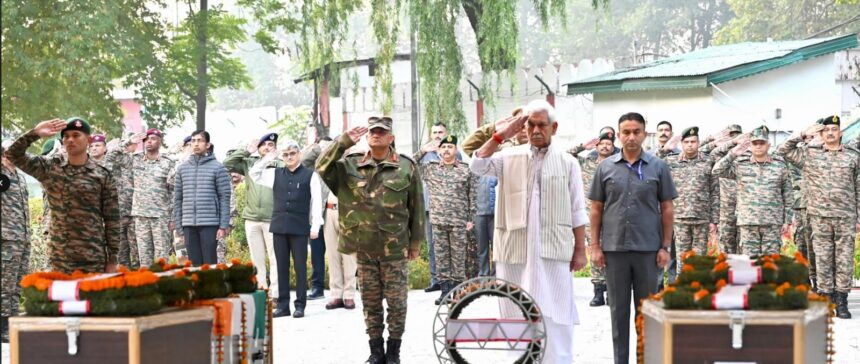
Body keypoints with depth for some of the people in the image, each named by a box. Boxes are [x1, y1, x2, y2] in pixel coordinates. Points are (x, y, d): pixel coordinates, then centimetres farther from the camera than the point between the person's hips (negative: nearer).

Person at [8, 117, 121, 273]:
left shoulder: (102, 176, 0)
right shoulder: (50, 168, 7)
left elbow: (112, 219, 1)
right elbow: (13, 154, 3)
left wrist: (112, 260, -3)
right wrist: (35, 133, -12)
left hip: (93, 259, -2)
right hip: (59, 259, 2)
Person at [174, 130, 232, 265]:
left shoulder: (217, 168, 1)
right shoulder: (182, 168, 12)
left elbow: (225, 197, -1)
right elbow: (178, 198, 13)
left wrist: (223, 225, -8)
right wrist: (178, 226, 8)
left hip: (210, 224, -4)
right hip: (189, 225, 4)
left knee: (209, 263, -3)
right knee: (194, 264, 6)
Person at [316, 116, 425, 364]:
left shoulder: (406, 167, 0)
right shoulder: (350, 165, 6)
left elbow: (417, 207, 3)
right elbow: (322, 168, -8)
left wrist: (415, 243, 3)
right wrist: (344, 141, -13)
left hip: (394, 248, -2)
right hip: (363, 248, 2)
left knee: (396, 300, 3)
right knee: (370, 302, 10)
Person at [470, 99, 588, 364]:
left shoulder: (567, 163, 5)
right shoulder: (509, 158, 6)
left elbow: (577, 212, 5)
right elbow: (477, 166, -9)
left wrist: (580, 250, 2)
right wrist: (501, 135, -11)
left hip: (553, 250, -1)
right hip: (515, 250, 1)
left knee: (554, 316, -1)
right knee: (517, 314, 6)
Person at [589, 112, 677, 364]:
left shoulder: (658, 167, 2)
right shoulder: (606, 168, 5)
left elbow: (667, 209, 4)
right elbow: (596, 209, 7)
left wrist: (665, 247, -2)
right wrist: (595, 246, 1)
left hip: (648, 248, -1)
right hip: (614, 248, 1)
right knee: (618, 309, 7)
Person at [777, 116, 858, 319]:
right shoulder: (809, 154, 7)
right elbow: (782, 151, 3)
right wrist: (803, 134, -3)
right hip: (820, 216, 0)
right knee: (823, 260, 1)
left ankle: (841, 303, 4)